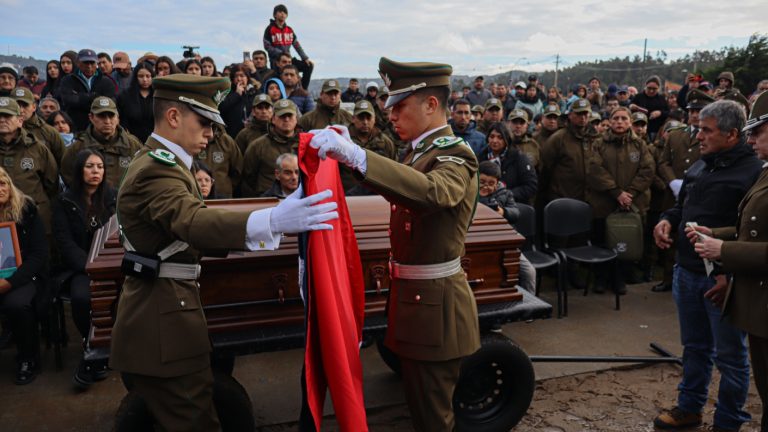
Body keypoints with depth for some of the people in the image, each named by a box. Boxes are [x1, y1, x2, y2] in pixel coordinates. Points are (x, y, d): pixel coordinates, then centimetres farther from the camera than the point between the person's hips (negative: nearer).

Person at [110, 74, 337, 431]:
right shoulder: (157, 169, -20)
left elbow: (184, 229, 13)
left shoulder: (157, 161, 14)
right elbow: (193, 221, -41)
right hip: (164, 321, -10)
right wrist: (271, 221, -56)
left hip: (157, 314, 10)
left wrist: (250, 236, 3)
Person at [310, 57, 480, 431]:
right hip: (414, 297, 9)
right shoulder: (421, 150, 10)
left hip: (434, 304, -9)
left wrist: (354, 155, -50)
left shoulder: (455, 155, -19)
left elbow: (432, 191, -42)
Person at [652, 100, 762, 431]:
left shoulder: (754, 172, -14)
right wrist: (667, 219, 1)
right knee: (694, 347, 20)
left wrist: (731, 275, -23)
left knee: (729, 354, 10)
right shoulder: (699, 166, 11)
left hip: (723, 278, -7)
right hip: (687, 272, 7)